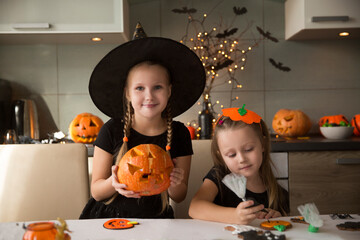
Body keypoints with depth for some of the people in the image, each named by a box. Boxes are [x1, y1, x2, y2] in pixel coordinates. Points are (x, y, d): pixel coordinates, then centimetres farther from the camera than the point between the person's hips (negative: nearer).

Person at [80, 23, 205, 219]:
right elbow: (96, 192, 0)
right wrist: (114, 183, -21)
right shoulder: (112, 130, -5)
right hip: (108, 218, -1)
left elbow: (179, 198, 5)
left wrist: (174, 184, -17)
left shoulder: (179, 134, -1)